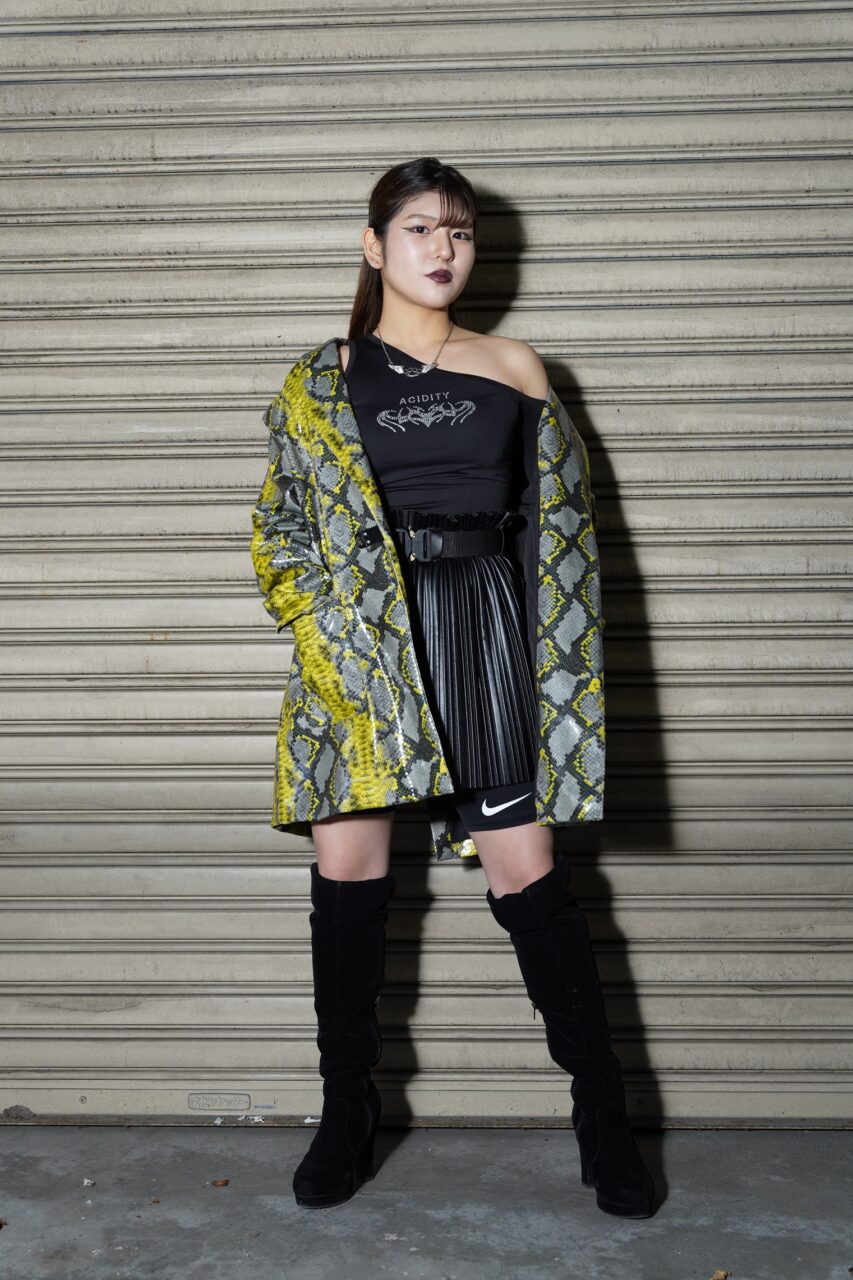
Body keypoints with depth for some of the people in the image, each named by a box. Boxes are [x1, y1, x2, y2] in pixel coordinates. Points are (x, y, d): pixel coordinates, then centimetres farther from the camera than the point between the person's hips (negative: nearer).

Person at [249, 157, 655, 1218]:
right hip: (356, 646, 1)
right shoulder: (320, 382, 9)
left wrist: (552, 658, 2)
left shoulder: (514, 370, 10)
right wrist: (325, 623, -4)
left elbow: (563, 526, 10)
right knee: (348, 873, 2)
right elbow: (281, 524, 11)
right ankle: (347, 1114, 19)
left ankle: (603, 1117, 13)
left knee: (526, 874, -1)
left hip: (482, 637, 0)